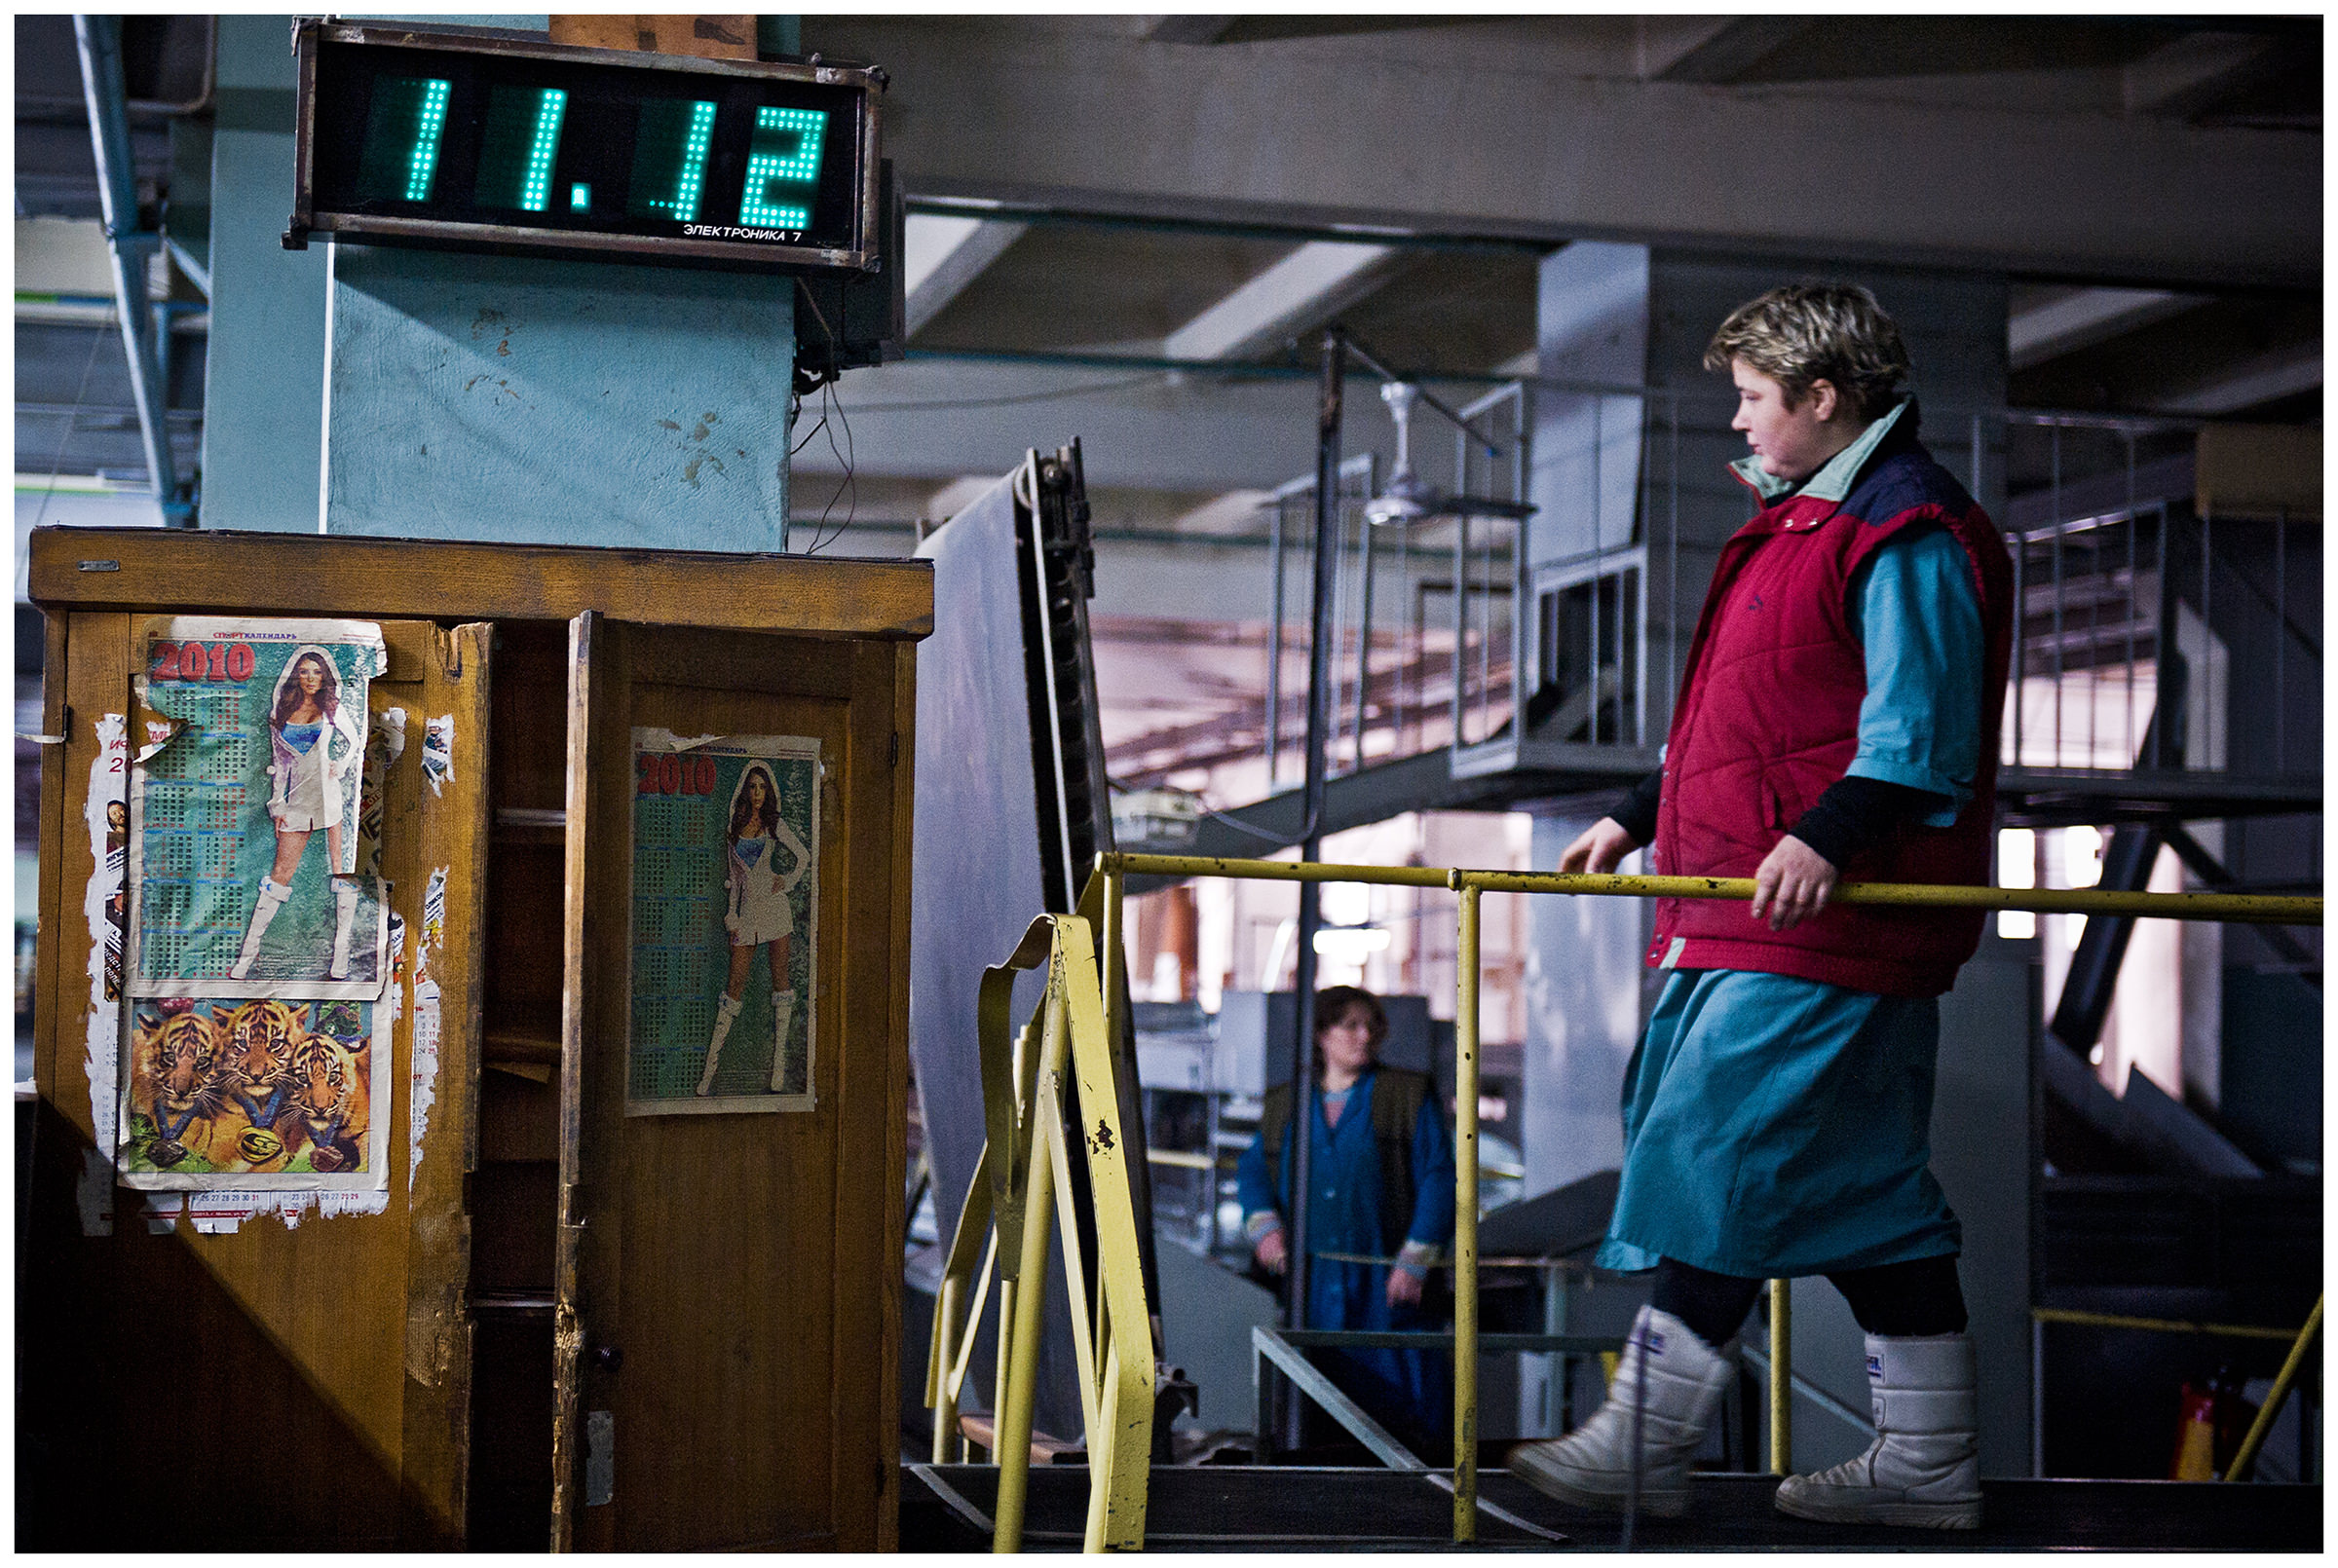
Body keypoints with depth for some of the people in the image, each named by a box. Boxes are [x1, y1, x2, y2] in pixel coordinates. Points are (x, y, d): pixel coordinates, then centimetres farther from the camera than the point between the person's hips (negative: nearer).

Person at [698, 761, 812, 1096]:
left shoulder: (775, 824, 5)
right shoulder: (733, 829, 10)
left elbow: (803, 855, 11)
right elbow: (733, 877, 14)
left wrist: (788, 882, -1)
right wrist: (731, 914, 7)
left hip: (774, 904, -1)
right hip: (747, 909, 1)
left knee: (779, 978, -1)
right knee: (736, 983, -3)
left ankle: (779, 1058, 1)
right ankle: (712, 1059, 0)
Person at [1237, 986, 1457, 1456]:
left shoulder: (1409, 1096, 4)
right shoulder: (1285, 1104, 14)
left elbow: (1437, 1180, -2)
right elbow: (1252, 1169, 18)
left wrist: (1413, 1262, -10)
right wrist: (1263, 1225, -3)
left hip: (1384, 1284, -3)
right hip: (1310, 1286, 3)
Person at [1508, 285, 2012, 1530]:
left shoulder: (1907, 536, -11)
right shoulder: (1803, 518, 21)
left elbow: (1924, 739, -20)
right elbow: (1746, 723, 28)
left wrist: (1826, 836, -32)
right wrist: (1641, 817, 25)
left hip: (1823, 919, -10)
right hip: (1757, 916, 10)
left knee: (1714, 1159, -9)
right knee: (1866, 1189, 11)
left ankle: (1639, 1451, -3)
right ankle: (1927, 1465, 17)